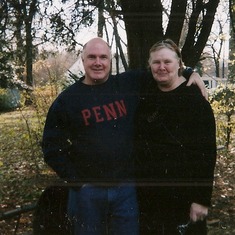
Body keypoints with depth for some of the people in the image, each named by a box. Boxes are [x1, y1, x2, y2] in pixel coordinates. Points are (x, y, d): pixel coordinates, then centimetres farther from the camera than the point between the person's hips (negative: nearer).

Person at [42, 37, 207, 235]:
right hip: (87, 191, 0)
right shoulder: (67, 100, -2)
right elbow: (52, 147, 1)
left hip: (126, 188, 1)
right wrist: (76, 180, -5)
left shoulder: (130, 84, 0)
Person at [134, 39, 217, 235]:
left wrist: (202, 198, -17)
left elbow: (206, 152, -13)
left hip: (184, 193, -5)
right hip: (148, 192, 5)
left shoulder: (194, 98, -10)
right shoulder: (145, 95, 5)